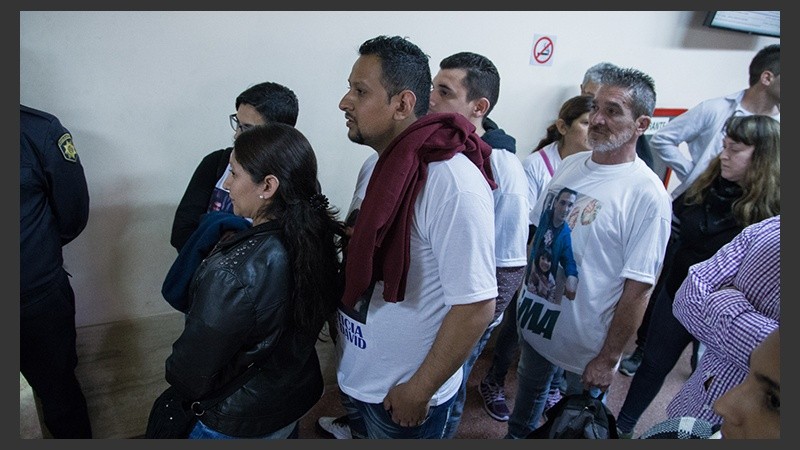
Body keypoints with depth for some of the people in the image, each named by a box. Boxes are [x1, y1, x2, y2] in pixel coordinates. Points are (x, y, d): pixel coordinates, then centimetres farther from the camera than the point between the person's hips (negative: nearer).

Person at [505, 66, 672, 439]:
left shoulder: (647, 195, -21)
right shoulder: (570, 164, -1)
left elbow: (638, 288, -20)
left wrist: (609, 359, -16)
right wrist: (523, 289, 9)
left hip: (587, 343, -5)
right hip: (534, 323, 6)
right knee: (527, 394, 28)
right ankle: (515, 437, 54)